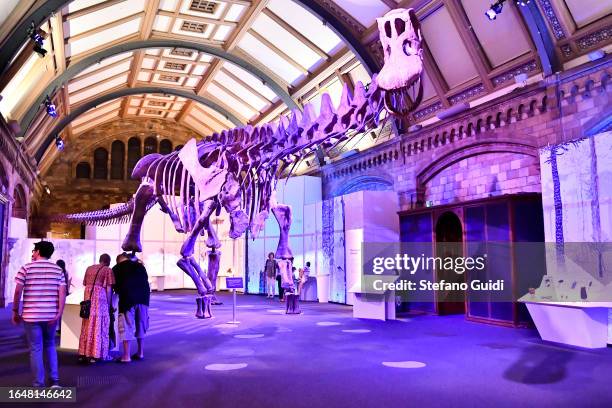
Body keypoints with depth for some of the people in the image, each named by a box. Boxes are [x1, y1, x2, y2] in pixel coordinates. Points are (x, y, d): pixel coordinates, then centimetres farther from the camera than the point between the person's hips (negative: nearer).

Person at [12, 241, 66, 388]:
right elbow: (62, 292, -3)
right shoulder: (58, 270, 6)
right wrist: (59, 313, -5)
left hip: (31, 315, -3)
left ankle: (39, 384, 8)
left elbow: (18, 291, -6)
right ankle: (54, 380, 14)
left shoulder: (26, 268, -1)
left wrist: (15, 312, 4)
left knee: (36, 349, 5)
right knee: (50, 346, 18)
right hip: (51, 316, 3)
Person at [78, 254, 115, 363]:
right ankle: (95, 354, 2)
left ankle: (84, 353, 14)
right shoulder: (108, 270, 1)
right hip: (100, 298, -5)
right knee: (98, 326, 0)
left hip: (88, 297, 5)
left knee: (87, 326, 10)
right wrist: (108, 304, 2)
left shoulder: (89, 268, 18)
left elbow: (85, 285, 14)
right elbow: (108, 289, -3)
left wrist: (87, 299, 14)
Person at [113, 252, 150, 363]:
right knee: (140, 325, 14)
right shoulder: (140, 266, 16)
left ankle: (126, 356, -2)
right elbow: (146, 281, 14)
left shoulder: (117, 268, 6)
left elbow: (115, 287, 6)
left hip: (127, 299, -4)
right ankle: (140, 353, 21)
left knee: (126, 326, 0)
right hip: (143, 298, 4)